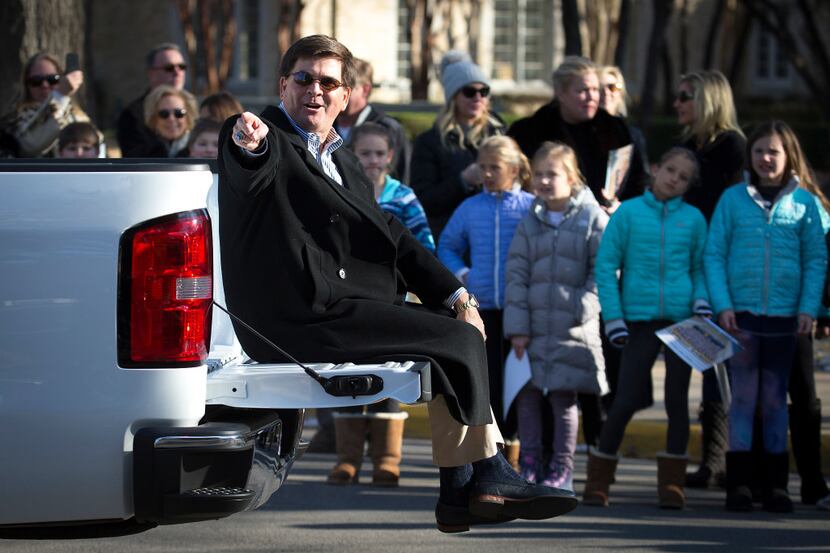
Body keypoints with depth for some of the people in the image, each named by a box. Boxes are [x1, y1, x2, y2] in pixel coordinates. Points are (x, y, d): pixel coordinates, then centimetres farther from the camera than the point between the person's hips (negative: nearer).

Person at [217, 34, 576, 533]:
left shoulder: (343, 162, 22)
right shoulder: (266, 142, -5)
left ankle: (460, 492, 1)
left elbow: (390, 235, 22)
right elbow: (252, 172, -30)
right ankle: (488, 475, 4)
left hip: (332, 310, 9)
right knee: (461, 341, -11)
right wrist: (251, 145, -54)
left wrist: (455, 294, 11)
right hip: (301, 318, -9)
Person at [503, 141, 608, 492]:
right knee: (527, 394, 2)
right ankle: (530, 466, 12)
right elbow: (516, 275, 6)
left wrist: (583, 308, -13)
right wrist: (517, 327, -2)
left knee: (564, 397, 0)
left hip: (573, 329, -3)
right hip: (532, 326, 3)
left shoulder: (592, 218, 1)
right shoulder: (531, 222, 10)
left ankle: (561, 470, 9)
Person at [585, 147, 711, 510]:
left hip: (682, 318, 2)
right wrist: (613, 318, -4)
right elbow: (605, 266, 3)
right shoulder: (628, 213, 2)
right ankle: (598, 481, 8)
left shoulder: (693, 219, 7)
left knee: (677, 401, 4)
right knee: (626, 401, -3)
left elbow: (700, 267, 14)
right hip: (640, 318, -2)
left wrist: (702, 301, -5)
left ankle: (671, 484, 10)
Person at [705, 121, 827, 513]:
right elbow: (714, 255, 2)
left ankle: (777, 485, 11)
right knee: (743, 398, 0)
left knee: (775, 400, 8)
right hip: (740, 314, -1)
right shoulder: (733, 199, 2)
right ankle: (739, 484, 2)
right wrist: (721, 304, -9)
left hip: (784, 316, 1)